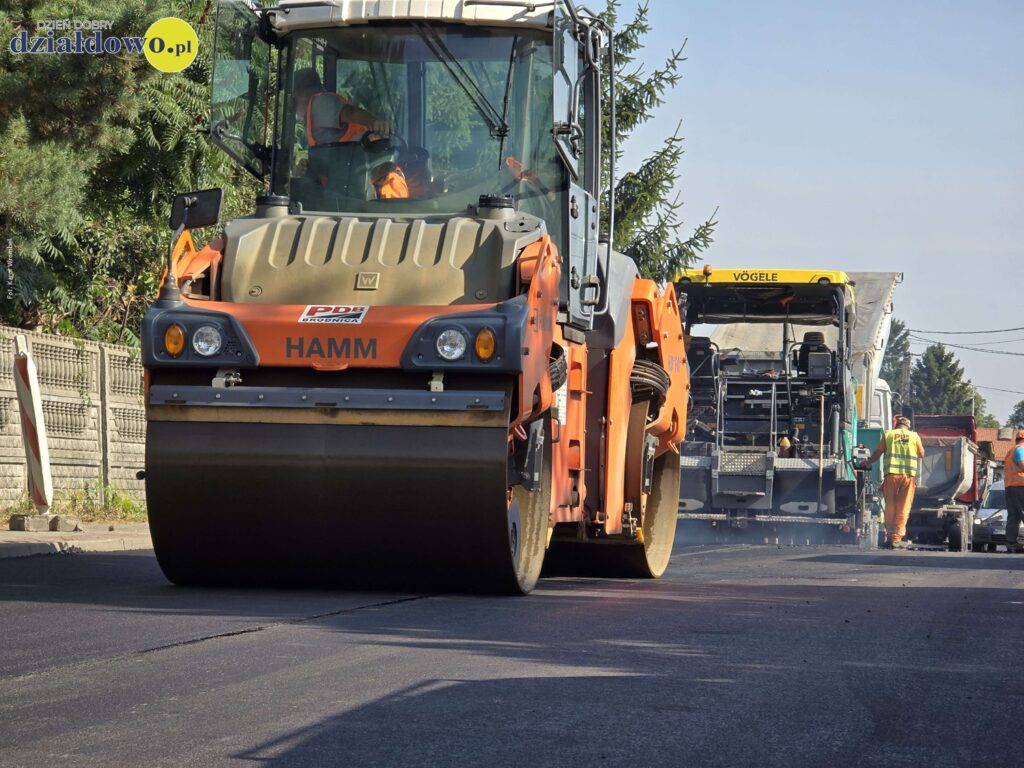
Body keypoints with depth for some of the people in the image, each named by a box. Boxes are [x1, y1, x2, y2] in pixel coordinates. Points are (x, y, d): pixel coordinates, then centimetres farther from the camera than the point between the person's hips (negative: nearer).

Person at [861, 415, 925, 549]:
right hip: (909, 475, 0)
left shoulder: (888, 434, 9)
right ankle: (897, 538, -3)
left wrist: (867, 463, 31)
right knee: (903, 508, 1)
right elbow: (922, 454, 19)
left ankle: (890, 537, 9)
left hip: (892, 474, 0)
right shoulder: (914, 436, 9)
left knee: (890, 507, 8)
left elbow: (877, 453, 15)